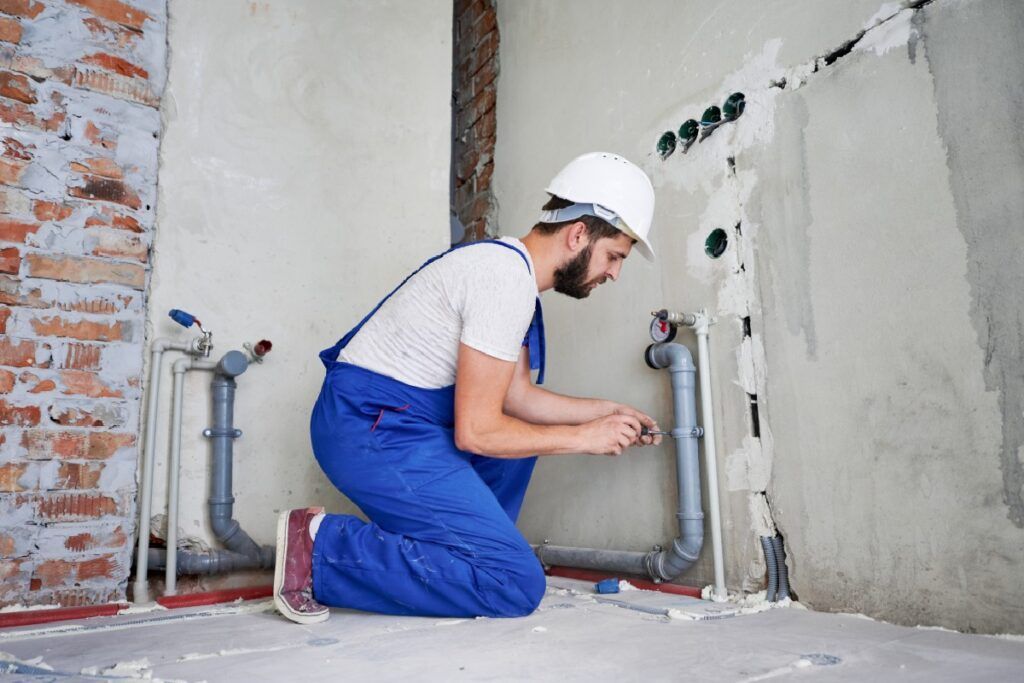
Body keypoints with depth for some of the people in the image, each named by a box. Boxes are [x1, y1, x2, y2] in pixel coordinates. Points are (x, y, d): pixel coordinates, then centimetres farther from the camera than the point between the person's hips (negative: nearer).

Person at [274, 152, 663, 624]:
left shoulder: (508, 265, 13)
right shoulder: (508, 280, -19)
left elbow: (516, 396, 17)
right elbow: (476, 432, -20)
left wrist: (604, 412, 13)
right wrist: (583, 437, -8)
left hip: (394, 422, 11)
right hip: (372, 428, -10)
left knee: (521, 427, 25)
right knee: (518, 585, -10)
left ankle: (467, 553, 17)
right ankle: (324, 548, -10)